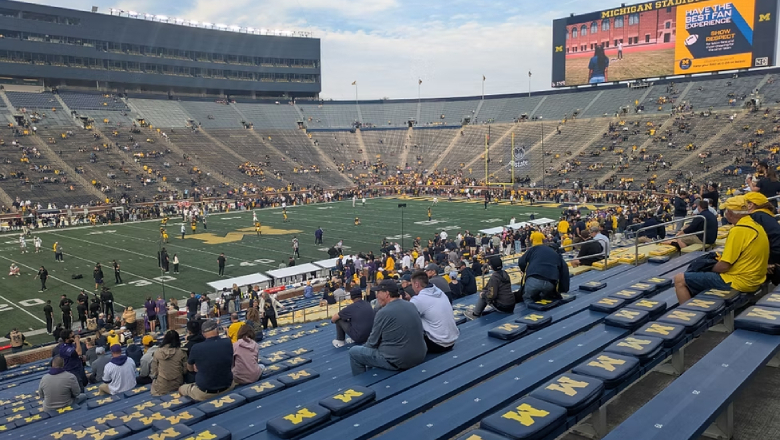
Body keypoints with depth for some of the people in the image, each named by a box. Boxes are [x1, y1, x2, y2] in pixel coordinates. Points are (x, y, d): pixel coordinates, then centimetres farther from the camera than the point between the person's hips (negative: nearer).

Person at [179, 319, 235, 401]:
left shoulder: (196, 348, -19)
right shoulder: (228, 344, -11)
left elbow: (190, 368, 2)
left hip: (204, 393, -2)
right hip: (228, 388, 2)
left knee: (181, 389, 26)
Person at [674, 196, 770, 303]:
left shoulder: (738, 230, -21)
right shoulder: (755, 225, 8)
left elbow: (724, 266, -19)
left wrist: (709, 270, 0)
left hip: (738, 281, -10)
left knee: (679, 280, -9)